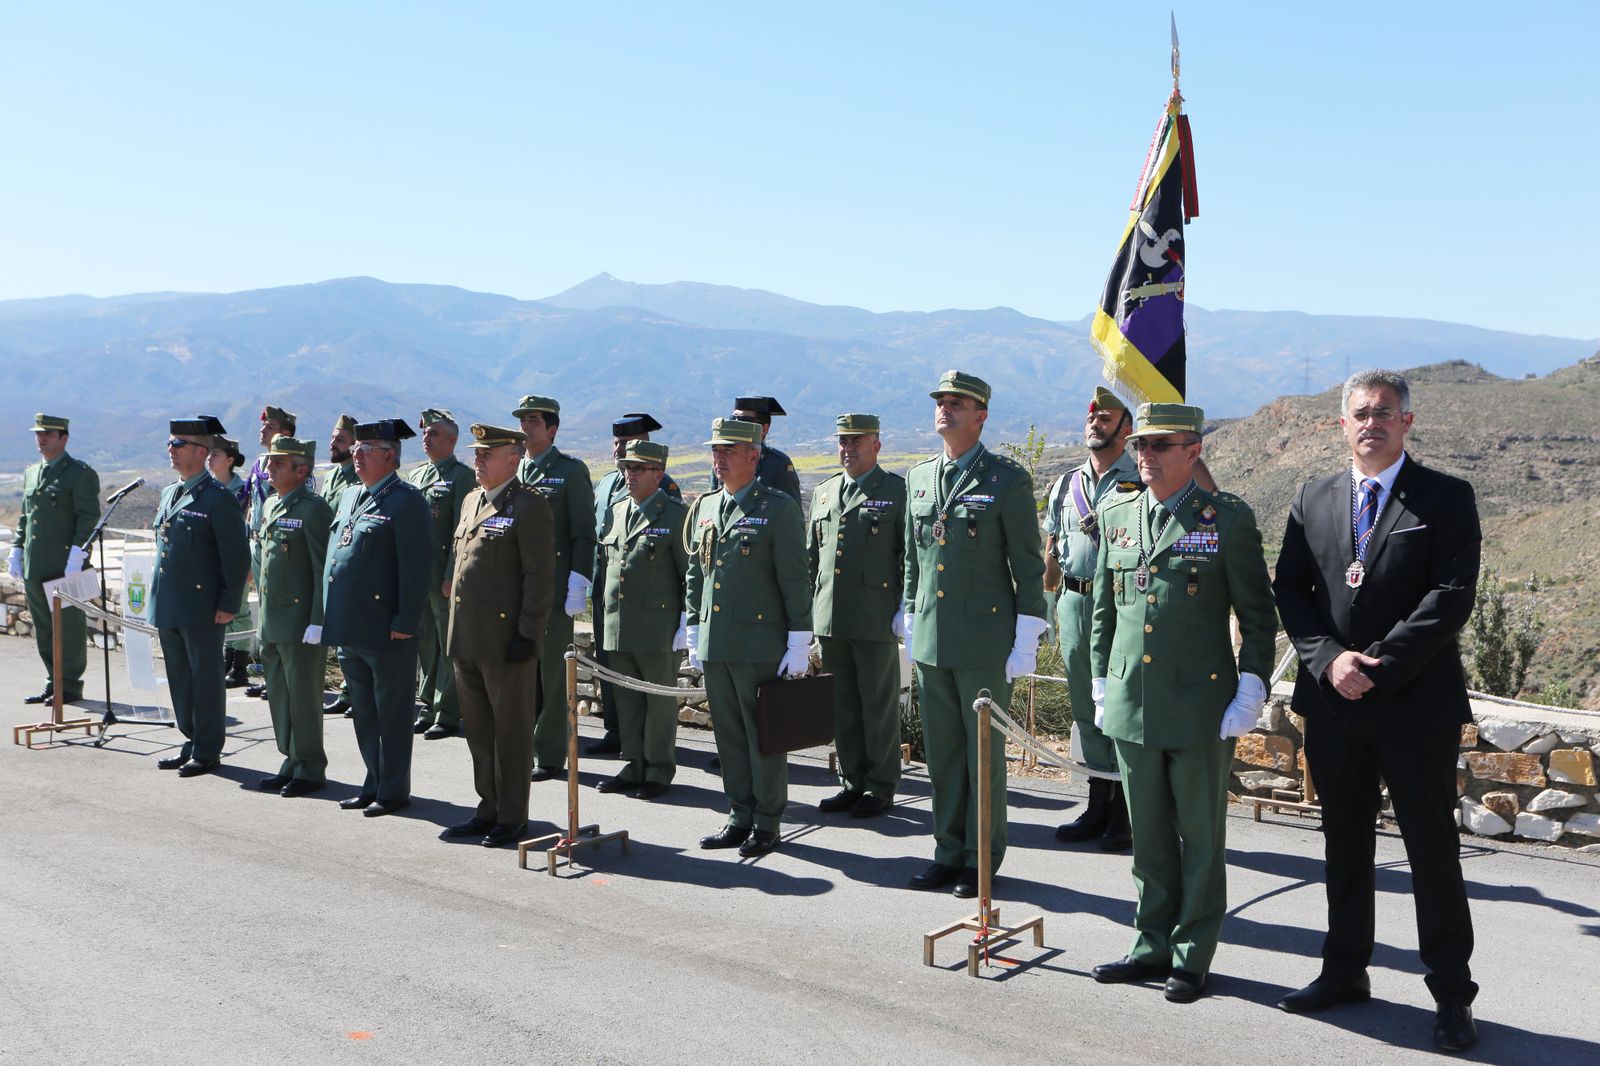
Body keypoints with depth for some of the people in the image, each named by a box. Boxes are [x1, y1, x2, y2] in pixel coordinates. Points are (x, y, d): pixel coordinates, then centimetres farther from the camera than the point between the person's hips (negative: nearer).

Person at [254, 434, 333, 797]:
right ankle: (292, 761, 25)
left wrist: (317, 621, -20)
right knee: (279, 694, 14)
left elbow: (324, 569, -17)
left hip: (300, 620, -9)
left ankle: (310, 769, 11)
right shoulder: (271, 505, 13)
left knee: (303, 695, 0)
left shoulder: (314, 509, -13)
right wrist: (262, 604, 18)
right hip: (271, 621, 9)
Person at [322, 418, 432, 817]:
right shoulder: (349, 497, 16)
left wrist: (405, 621, -18)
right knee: (363, 712, 16)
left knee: (392, 713, 3)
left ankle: (393, 790, 12)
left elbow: (416, 566, -15)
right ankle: (374, 783, 26)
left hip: (386, 632, -8)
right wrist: (330, 615, 16)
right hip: (349, 629, 8)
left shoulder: (407, 501, -11)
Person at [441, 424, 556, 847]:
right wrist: (452, 598, 17)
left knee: (511, 732, 3)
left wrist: (528, 635, -18)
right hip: (466, 639, 8)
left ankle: (512, 818, 14)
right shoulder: (471, 501, 15)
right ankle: (488, 809, 27)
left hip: (505, 640, -8)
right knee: (478, 730, 15)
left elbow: (540, 577, -14)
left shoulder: (529, 506, -11)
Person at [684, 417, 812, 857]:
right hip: (715, 646, 6)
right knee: (729, 735, 12)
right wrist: (693, 634, 15)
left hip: (760, 645, -6)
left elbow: (795, 579, -8)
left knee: (764, 736, 2)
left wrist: (799, 643, -11)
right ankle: (740, 817, 23)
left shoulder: (779, 508, -6)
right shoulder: (703, 508, 13)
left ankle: (767, 824, 13)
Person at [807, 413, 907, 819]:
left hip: (876, 621, -5)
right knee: (842, 706, 11)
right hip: (829, 620, 6)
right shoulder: (823, 493, 16)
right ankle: (853, 782, 22)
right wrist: (807, 607, 15)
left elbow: (914, 555, -4)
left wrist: (906, 610, -9)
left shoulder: (897, 491, -1)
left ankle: (881, 788, 12)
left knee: (880, 707, 2)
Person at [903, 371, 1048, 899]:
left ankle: (982, 858, 16)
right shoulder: (918, 478, 10)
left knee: (985, 752, 4)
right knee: (942, 751, 12)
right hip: (931, 639, 5)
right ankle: (949, 851, 23)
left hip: (985, 642, -5)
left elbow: (1028, 566, -6)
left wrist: (1026, 640, -10)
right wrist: (911, 622, 15)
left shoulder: (1008, 480, -6)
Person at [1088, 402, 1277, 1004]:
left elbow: (1258, 615, -3)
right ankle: (1154, 945, 27)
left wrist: (1249, 695, -9)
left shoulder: (1228, 519, -6)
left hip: (1202, 707, -4)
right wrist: (1100, 686, 11)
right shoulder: (1115, 515, 8)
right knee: (1148, 836, 14)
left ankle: (1192, 957, 19)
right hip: (1132, 706, 5)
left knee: (1201, 836, 8)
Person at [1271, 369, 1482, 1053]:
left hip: (1418, 704, -4)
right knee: (1343, 844, 14)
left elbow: (1451, 597, -11)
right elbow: (1289, 592, 6)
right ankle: (1344, 972, 28)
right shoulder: (1312, 502, 10)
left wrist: (1377, 666, -16)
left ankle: (1452, 995, 15)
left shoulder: (1446, 499, -2)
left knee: (1433, 849, 3)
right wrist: (1329, 659, -10)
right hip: (1333, 704, 4)